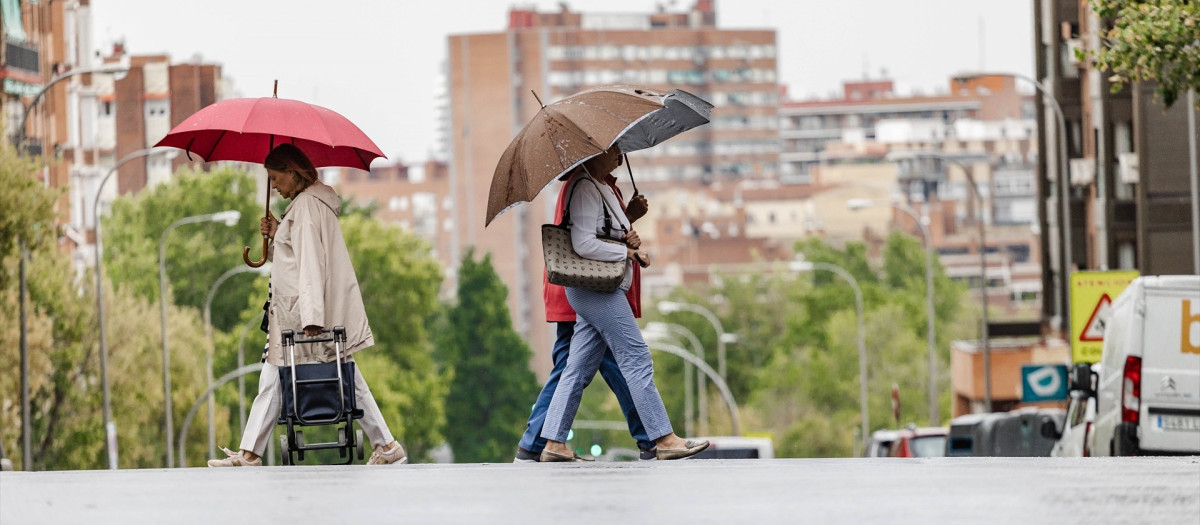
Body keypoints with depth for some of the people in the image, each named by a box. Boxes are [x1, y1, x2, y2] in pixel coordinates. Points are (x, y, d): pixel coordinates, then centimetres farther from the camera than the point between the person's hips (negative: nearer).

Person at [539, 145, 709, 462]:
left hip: (602, 290, 10)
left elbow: (609, 236, 24)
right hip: (598, 290, -10)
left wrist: (633, 242, 1)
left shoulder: (601, 188, 19)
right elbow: (584, 244, -22)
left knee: (578, 370, 8)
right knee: (637, 361, -9)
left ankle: (554, 443, 7)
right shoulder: (585, 188, -13)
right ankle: (665, 440, -8)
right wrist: (628, 252, -12)